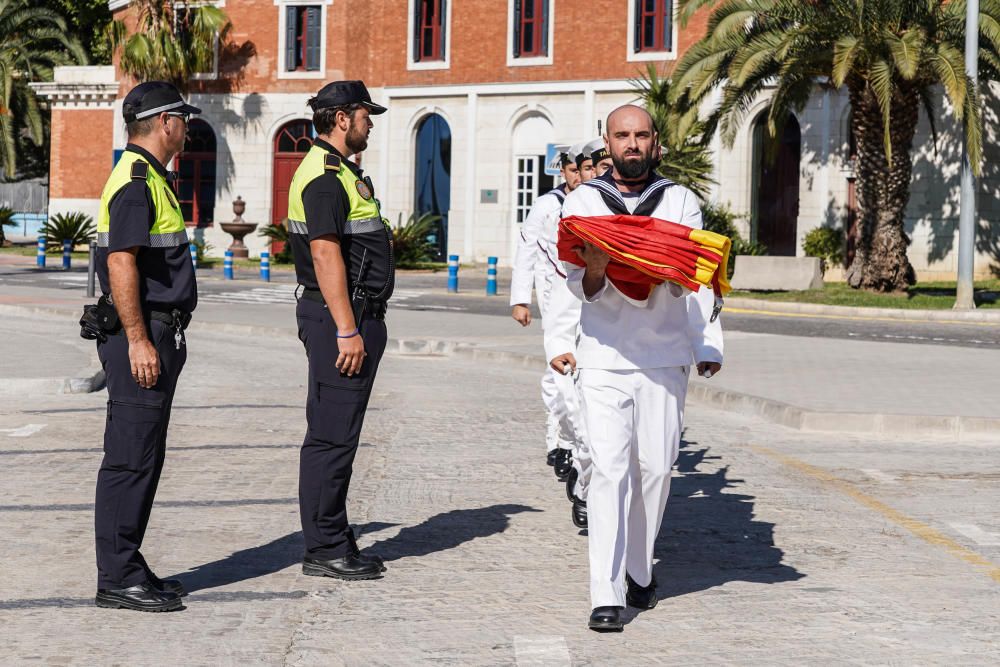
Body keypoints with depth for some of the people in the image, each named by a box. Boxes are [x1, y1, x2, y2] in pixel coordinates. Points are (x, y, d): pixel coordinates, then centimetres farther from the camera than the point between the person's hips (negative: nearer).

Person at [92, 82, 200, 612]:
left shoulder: (148, 178, 19)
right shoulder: (136, 181, -14)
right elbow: (120, 264, -22)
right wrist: (138, 341, -24)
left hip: (157, 335, 11)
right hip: (142, 335, -11)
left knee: (144, 458, 13)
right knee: (130, 458, -7)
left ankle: (128, 568, 19)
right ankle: (117, 578, -4)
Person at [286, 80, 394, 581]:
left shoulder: (339, 171, 20)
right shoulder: (324, 176, -14)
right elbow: (326, 256, -21)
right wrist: (347, 331, -24)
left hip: (354, 317, 11)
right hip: (341, 317, -11)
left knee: (338, 435, 14)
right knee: (332, 436, -6)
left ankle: (334, 542, 20)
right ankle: (324, 550, -2)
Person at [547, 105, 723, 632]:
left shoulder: (681, 202, 10)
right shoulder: (582, 201, 8)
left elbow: (698, 281, 7)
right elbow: (575, 285, 2)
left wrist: (709, 347, -6)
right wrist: (594, 273, -20)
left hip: (665, 356, 1)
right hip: (603, 356, -1)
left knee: (655, 467, 4)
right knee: (609, 469, -9)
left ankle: (639, 571, 25)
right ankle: (607, 596, -9)